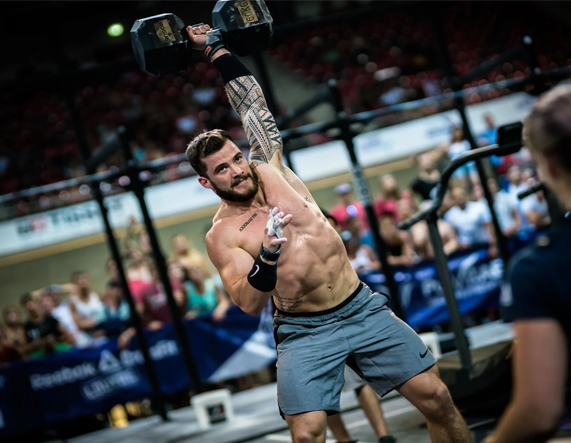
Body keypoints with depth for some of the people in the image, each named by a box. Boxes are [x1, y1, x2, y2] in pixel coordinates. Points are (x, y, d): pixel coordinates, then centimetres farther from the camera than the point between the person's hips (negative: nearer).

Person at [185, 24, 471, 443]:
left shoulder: (270, 169, 5)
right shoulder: (222, 234, -6)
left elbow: (253, 103, 12)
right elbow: (249, 304, -16)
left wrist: (217, 48, 14)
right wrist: (267, 256, -32)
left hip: (363, 308, 4)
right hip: (304, 333, -3)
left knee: (437, 398, 1)